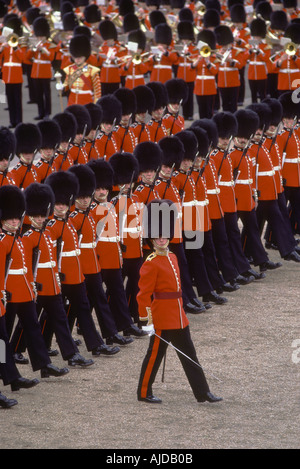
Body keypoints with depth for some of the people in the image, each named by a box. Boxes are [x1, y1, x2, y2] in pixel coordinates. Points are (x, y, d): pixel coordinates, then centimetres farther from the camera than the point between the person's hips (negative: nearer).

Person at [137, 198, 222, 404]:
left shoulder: (172, 257, 12)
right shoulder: (151, 263, -14)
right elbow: (144, 293, -16)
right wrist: (145, 318, -18)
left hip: (178, 315, 8)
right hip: (162, 316, -8)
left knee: (189, 354, 10)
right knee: (155, 354, 2)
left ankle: (202, 392, 14)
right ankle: (144, 393, 14)